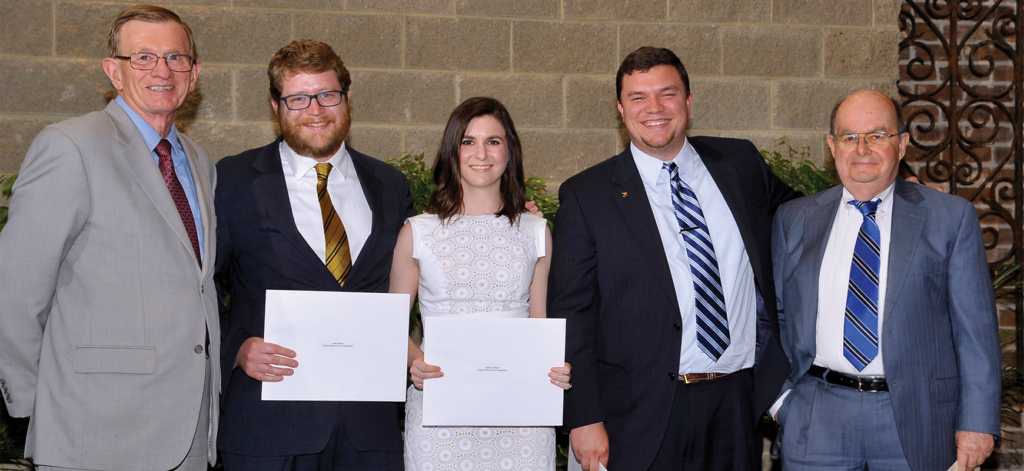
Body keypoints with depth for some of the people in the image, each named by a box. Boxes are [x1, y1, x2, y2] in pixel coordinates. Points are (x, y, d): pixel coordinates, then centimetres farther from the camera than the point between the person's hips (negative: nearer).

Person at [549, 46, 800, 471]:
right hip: (642, 418, -3)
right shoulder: (586, 196, -2)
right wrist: (584, 420, -10)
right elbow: (571, 316, -4)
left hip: (736, 405, 3)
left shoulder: (740, 163, 7)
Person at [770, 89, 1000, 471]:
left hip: (913, 421, -1)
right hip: (816, 419, 2)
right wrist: (779, 397, 4)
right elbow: (774, 315, 13)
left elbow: (975, 328, -1)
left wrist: (977, 422, -6)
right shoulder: (794, 220, 8)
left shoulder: (951, 217, 1)